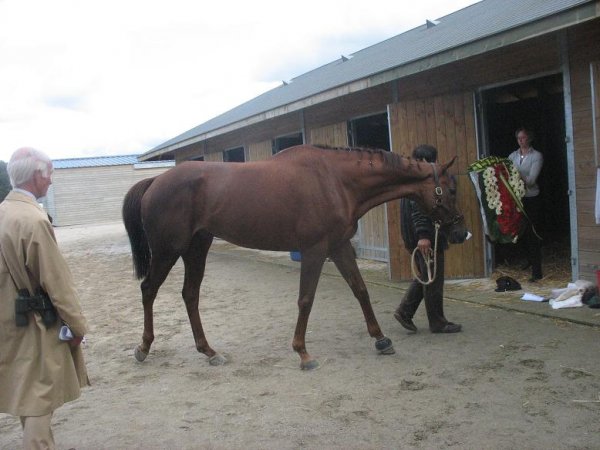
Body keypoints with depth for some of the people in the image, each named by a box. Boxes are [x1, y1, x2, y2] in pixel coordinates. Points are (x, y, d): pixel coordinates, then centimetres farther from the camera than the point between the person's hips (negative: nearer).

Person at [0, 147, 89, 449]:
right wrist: (77, 324, -10)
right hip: (37, 324, -9)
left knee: (27, 392, 22)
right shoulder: (34, 220, -24)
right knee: (41, 397, 3)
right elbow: (56, 282, -20)